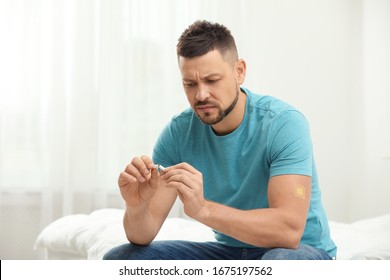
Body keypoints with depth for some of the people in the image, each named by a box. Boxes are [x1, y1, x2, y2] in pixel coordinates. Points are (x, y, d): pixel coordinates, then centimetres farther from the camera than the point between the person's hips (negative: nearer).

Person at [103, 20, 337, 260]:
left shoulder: (284, 124, -22)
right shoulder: (179, 132, -9)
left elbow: (289, 230, -33)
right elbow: (143, 236, -10)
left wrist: (203, 209, -43)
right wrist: (136, 207, -33)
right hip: (230, 251, 5)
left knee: (282, 261, -39)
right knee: (119, 259, -7)